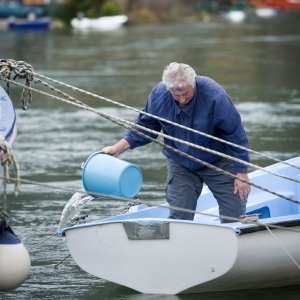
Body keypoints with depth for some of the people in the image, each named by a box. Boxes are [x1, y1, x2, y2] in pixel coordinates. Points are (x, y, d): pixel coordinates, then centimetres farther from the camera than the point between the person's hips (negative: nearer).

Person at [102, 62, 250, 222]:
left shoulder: (215, 96, -27)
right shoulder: (158, 95, -15)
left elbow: (235, 135, -18)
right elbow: (144, 127, 3)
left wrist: (241, 173, -15)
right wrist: (118, 148, -5)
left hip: (218, 162, -2)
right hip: (180, 165, 2)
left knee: (235, 216, -4)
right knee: (178, 218, -3)